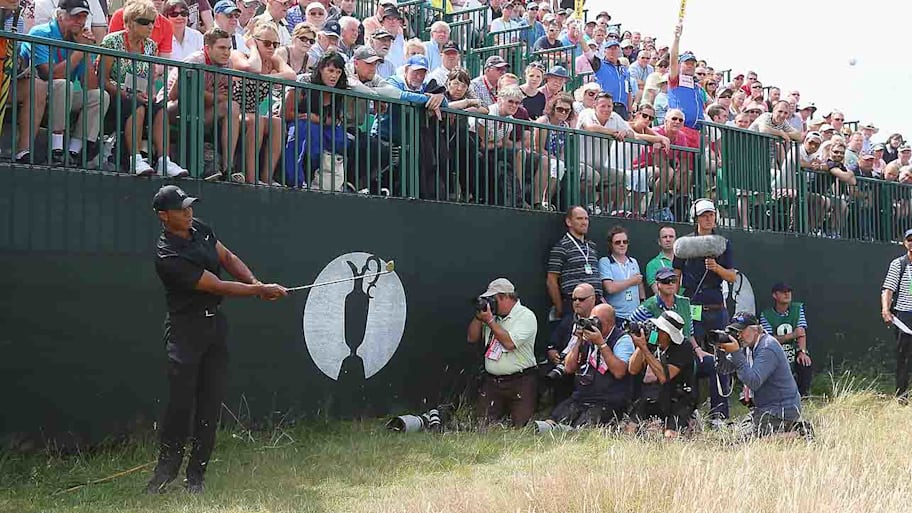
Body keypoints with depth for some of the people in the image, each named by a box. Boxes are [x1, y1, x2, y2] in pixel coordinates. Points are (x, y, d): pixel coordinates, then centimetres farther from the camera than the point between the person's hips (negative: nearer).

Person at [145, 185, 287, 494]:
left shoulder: (200, 228, 5)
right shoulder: (168, 257, -20)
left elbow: (227, 257, 14)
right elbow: (218, 287, -19)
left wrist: (256, 282, -4)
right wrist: (262, 291, -13)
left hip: (215, 324, 7)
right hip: (186, 328, -7)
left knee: (210, 403, 3)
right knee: (181, 401, -12)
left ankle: (195, 474, 9)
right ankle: (167, 467, 4)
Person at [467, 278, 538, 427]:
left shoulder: (526, 316, -8)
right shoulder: (493, 315, 14)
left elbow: (509, 342, -21)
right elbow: (472, 338, 14)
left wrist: (490, 321, -14)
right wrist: (478, 316, 0)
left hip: (520, 381, -6)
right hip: (491, 381, 6)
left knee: (522, 426, -8)